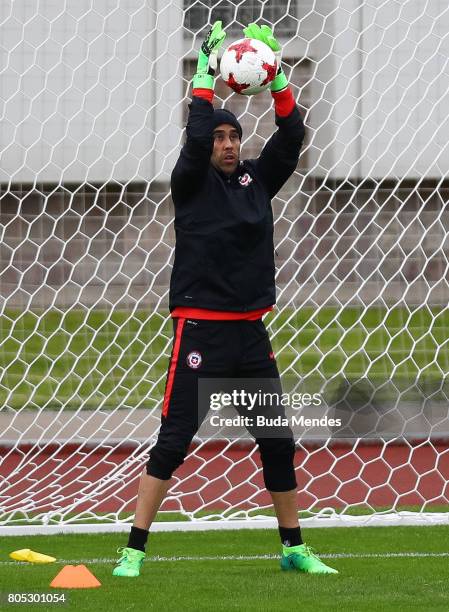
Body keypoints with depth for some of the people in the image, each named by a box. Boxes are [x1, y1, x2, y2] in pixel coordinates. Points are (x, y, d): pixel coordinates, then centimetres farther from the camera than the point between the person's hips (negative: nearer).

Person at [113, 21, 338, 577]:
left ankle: (294, 548, 19)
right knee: (172, 442, -9)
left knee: (278, 443, 8)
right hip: (200, 328, -5)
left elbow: (291, 136, 2)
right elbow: (195, 140, -18)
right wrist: (206, 75, -17)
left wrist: (275, 78, -8)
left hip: (250, 332, 5)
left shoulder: (257, 179, 12)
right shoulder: (192, 182, 0)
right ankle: (134, 550, -7)